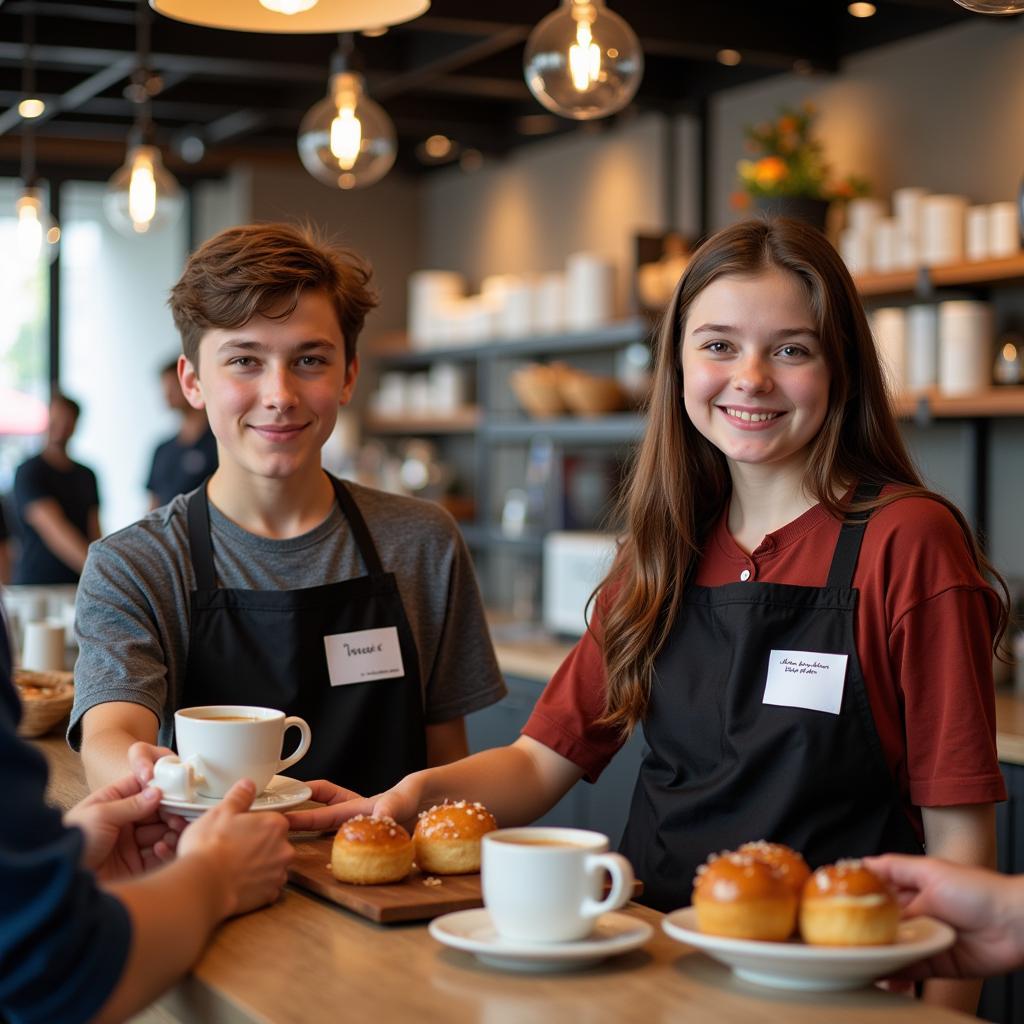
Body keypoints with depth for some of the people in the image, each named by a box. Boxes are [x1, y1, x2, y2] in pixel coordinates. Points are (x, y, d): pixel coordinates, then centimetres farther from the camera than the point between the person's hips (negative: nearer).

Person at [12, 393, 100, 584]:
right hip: (36, 586, -5)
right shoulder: (29, 473, -7)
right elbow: (53, 529, -20)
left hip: (79, 584, 5)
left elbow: (94, 533, 5)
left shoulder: (86, 476, 12)